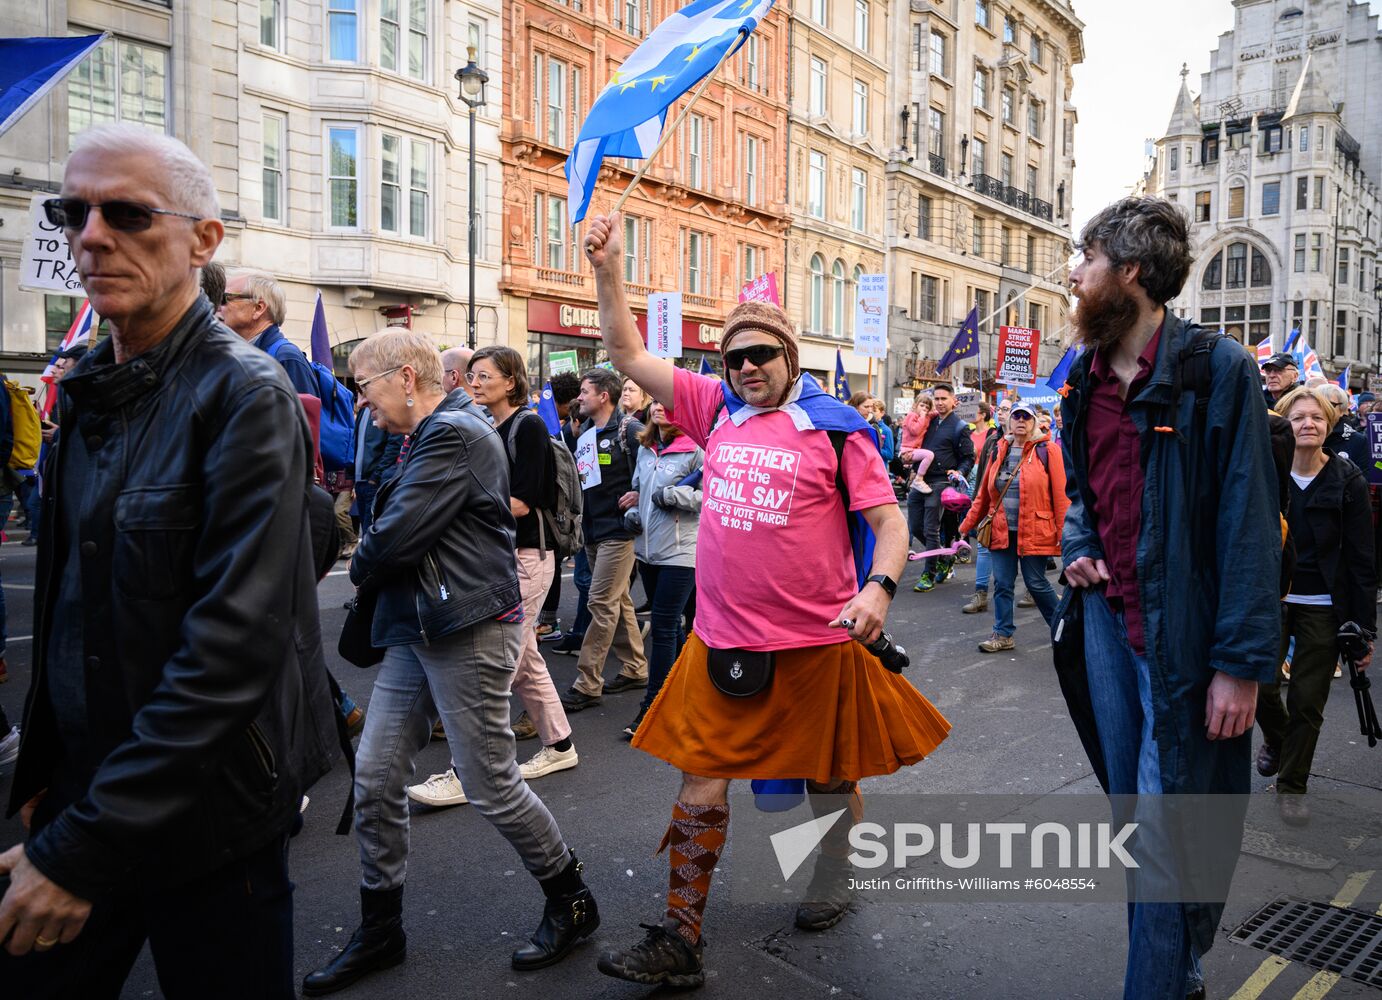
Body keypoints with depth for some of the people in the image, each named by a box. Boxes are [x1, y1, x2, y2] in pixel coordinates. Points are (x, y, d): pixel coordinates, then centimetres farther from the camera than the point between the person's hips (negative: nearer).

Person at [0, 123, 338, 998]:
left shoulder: (245, 394, -17)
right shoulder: (90, 390, 6)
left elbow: (234, 644, -23)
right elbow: (72, 603, 13)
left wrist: (84, 846, -21)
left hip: (204, 811, -6)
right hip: (83, 787, 6)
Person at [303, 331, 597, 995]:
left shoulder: (454, 435, -16)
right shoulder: (425, 437, 17)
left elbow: (395, 538, -21)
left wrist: (361, 570, -1)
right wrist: (375, 574, 0)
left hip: (468, 634, -10)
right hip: (415, 633, 10)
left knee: (491, 785, 0)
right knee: (374, 777, 10)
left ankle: (571, 900, 23)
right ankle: (380, 931, 26)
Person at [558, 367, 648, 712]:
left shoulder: (629, 429, -12)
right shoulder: (585, 431, 13)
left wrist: (638, 495, -17)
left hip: (618, 528, -8)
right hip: (592, 529, 8)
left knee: (602, 603, -7)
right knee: (618, 601, 15)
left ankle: (586, 685, -3)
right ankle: (635, 670, 26)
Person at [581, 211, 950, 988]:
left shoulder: (834, 426, -7)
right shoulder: (717, 408, 4)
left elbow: (891, 519, -7)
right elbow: (630, 355, 7)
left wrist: (880, 587, -24)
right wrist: (609, 272, -2)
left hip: (816, 642, -3)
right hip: (722, 639, 3)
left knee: (829, 777, 17)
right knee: (701, 783, 5)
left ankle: (834, 883, 46)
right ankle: (679, 943, 16)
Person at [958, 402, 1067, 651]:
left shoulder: (1047, 450, -3)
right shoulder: (999, 451, 10)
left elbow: (1060, 494, -7)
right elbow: (984, 493, 13)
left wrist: (1063, 533, -11)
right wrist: (967, 525, 11)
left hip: (1033, 532, -4)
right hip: (1001, 532, 4)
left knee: (1037, 584, 4)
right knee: (1002, 584, 6)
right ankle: (1003, 635, 16)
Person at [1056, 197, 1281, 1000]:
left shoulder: (1218, 369, -12)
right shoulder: (1087, 378, 9)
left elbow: (1249, 523, -15)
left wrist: (1244, 662, -18)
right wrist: (1077, 546, 3)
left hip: (1180, 633, -7)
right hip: (1105, 618, 7)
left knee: (1170, 833, 0)